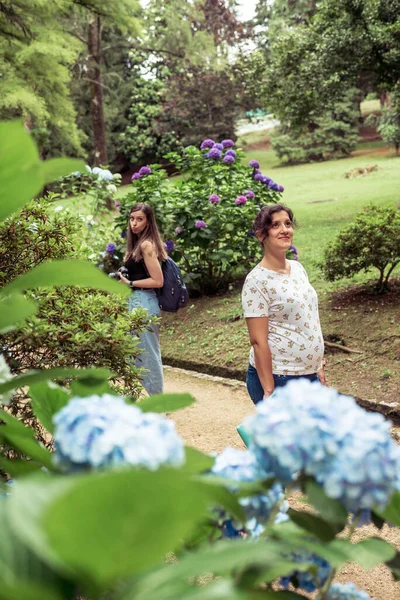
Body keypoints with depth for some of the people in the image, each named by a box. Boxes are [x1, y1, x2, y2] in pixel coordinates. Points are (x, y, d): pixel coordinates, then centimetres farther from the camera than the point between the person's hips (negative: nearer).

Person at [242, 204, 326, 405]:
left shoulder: (297, 268, 7)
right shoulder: (257, 280, -15)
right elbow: (258, 341, -17)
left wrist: (318, 365, 15)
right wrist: (269, 392, -18)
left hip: (310, 375, 7)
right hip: (277, 379, -7)